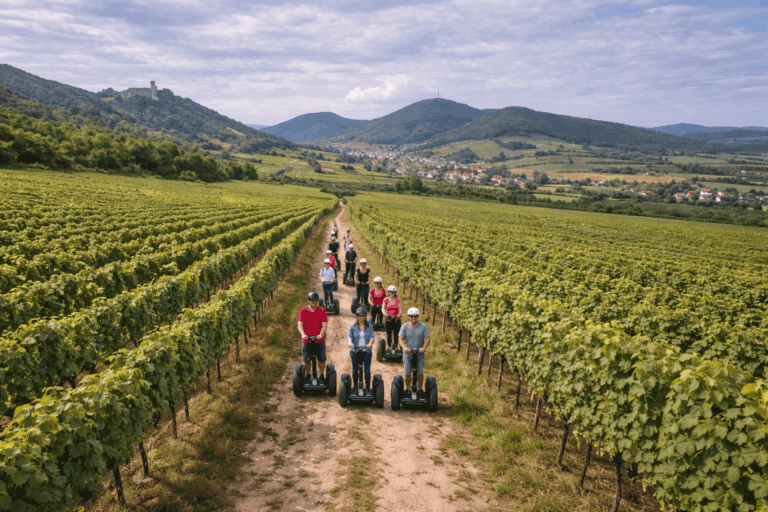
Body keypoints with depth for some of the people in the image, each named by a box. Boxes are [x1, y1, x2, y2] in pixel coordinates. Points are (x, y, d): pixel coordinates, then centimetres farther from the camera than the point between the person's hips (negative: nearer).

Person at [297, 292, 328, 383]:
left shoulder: (322, 311, -1)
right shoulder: (303, 311, -1)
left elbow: (324, 324, -7)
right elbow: (300, 325, -6)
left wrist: (321, 334, -25)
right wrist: (303, 334, -24)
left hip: (319, 340, 0)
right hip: (306, 340, 0)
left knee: (321, 359, 5)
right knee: (306, 360, 8)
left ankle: (321, 376, 23)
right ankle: (307, 376, 26)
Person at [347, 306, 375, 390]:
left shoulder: (370, 326, 6)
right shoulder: (352, 325, 4)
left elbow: (371, 337, -2)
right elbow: (349, 336, -4)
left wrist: (370, 343, -24)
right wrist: (350, 342, -26)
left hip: (367, 351, 0)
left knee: (367, 370, -2)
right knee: (355, 369, 6)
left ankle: (368, 388, 9)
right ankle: (355, 387, 22)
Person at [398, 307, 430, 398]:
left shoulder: (423, 326, 2)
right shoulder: (405, 326, 2)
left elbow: (427, 339, -5)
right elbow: (401, 339, -3)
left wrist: (423, 347, -25)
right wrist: (404, 347, -24)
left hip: (420, 354, 0)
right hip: (408, 354, 0)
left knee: (420, 372, -2)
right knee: (407, 373, -3)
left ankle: (420, 390, 18)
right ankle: (408, 389, 16)